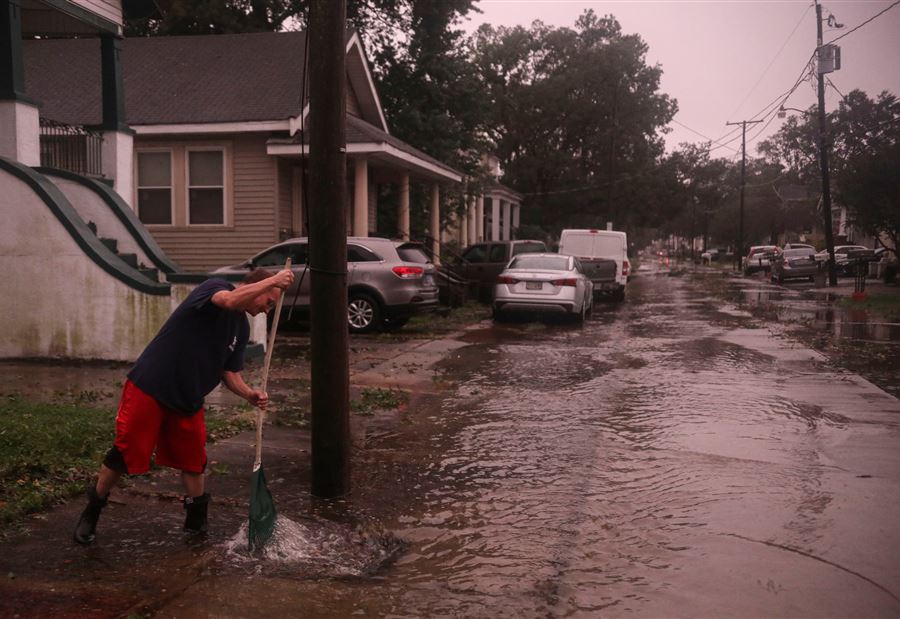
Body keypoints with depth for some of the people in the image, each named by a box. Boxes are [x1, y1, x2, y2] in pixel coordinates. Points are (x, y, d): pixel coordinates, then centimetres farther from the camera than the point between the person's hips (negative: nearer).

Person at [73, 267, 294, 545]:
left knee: (193, 461, 9)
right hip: (149, 387, -7)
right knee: (125, 453, 0)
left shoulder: (242, 327, 11)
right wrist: (272, 281, -32)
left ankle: (196, 522, 25)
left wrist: (249, 394, -6)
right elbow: (230, 301, -35)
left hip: (188, 400, 7)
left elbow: (229, 371, 11)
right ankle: (91, 512, 21)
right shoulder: (214, 286, -11)